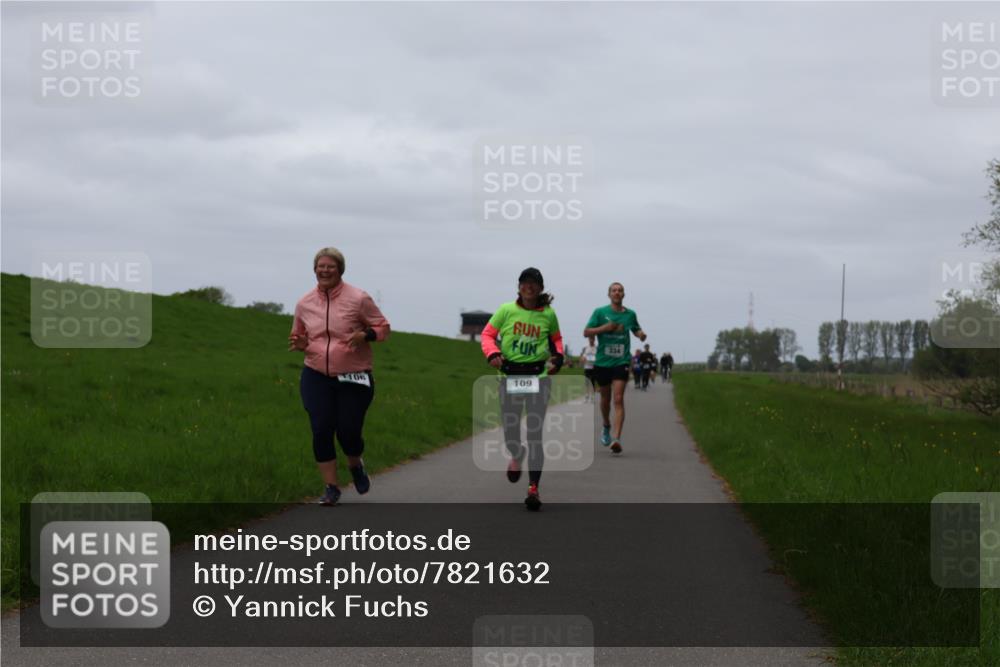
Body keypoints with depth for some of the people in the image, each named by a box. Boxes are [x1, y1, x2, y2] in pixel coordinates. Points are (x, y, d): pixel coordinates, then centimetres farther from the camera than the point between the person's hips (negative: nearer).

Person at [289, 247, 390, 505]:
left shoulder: (358, 299, -7)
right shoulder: (304, 303, 3)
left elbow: (383, 327, 0)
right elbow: (299, 336, 18)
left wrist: (365, 335, -22)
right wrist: (299, 344, -6)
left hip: (353, 378, -3)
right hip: (316, 377, 3)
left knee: (348, 431, -2)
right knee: (321, 431, -5)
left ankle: (356, 465, 34)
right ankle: (331, 487, 8)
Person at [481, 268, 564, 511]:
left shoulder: (548, 314, 2)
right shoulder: (506, 310, -1)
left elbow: (556, 338, 20)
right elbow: (488, 334, 6)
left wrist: (558, 356, 2)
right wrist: (492, 353, -12)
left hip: (539, 377, -1)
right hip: (509, 377, 1)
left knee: (535, 434, -7)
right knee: (510, 434, 7)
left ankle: (533, 488, -2)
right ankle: (517, 456, 45)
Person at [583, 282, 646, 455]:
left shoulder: (630, 314, 5)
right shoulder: (600, 312, -1)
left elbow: (636, 330, 21)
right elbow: (586, 332, -3)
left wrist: (641, 334, -2)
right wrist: (604, 328, -17)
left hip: (621, 362, -1)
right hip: (602, 361, 1)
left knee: (618, 399, -14)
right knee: (605, 398, 15)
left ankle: (617, 439, -21)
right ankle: (606, 427, 44)